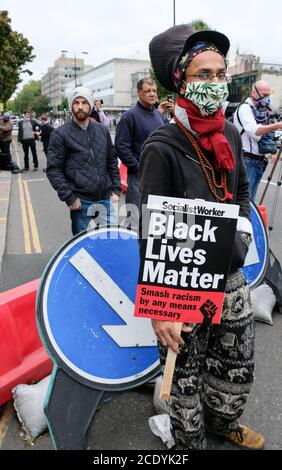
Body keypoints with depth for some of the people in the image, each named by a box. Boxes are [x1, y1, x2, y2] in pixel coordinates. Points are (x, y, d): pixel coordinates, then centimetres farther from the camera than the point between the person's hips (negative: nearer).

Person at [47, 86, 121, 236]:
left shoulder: (102, 131, 12)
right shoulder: (60, 134, -2)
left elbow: (112, 162, 16)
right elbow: (53, 169, -5)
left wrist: (116, 189, 7)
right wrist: (69, 197, -11)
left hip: (106, 199, 4)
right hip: (81, 201, -4)